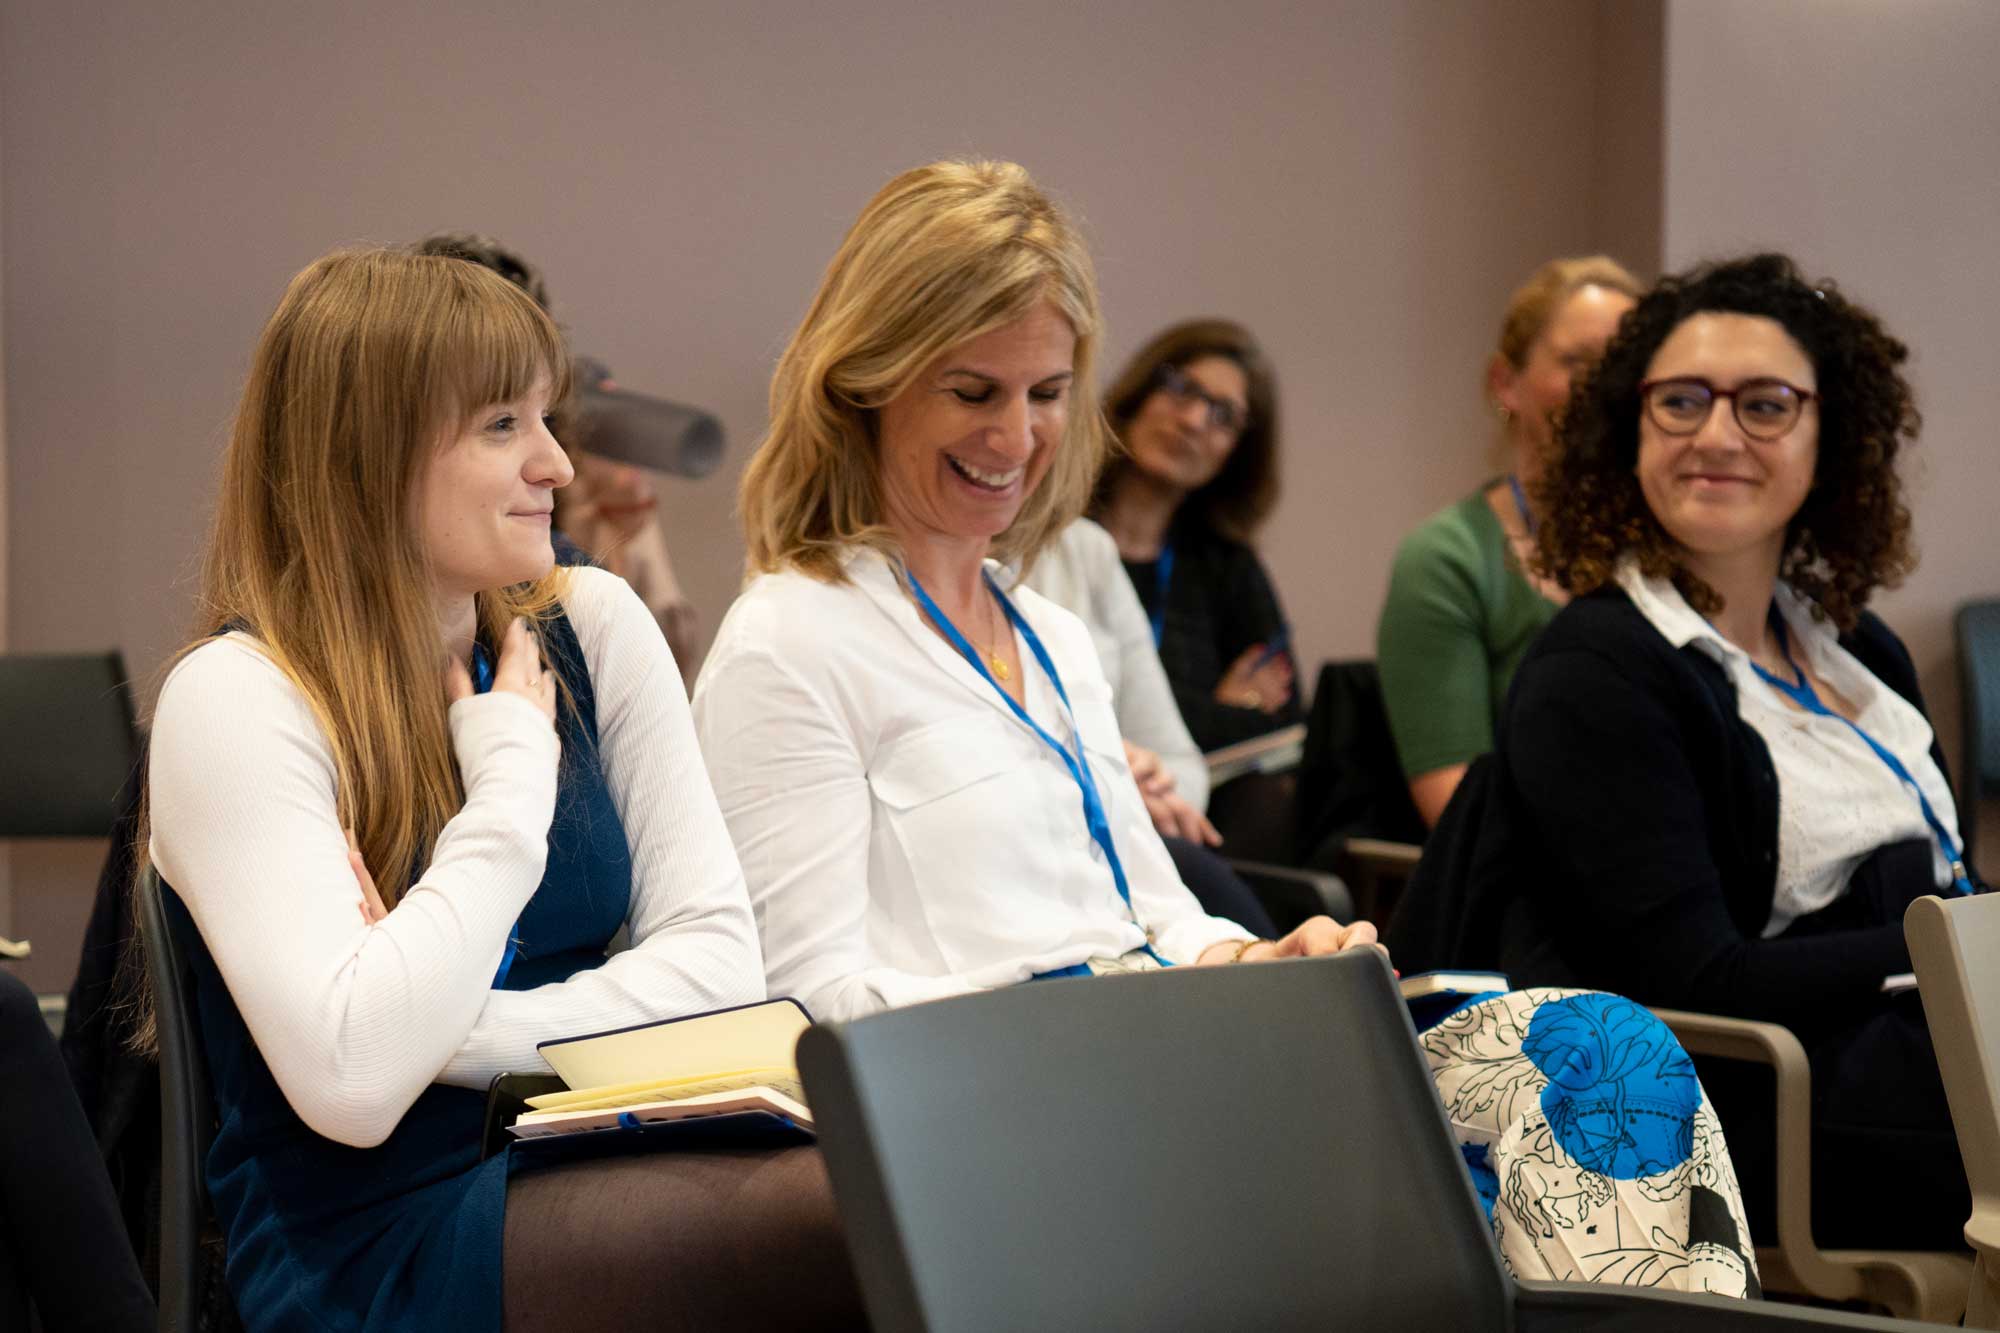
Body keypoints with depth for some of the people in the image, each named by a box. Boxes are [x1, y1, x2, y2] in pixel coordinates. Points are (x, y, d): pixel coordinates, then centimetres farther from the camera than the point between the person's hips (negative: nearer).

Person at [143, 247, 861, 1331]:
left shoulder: (590, 627, 9)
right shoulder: (236, 701, -9)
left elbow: (719, 957, 3)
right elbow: (351, 1086, -21)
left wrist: (457, 1033, -12)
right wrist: (512, 775, -11)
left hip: (599, 1175, 6)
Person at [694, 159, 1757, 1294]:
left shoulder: (1058, 641, 26)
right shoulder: (788, 647, -1)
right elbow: (817, 995, -8)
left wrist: (1255, 963, -1)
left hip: (1169, 1068, 8)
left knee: (1611, 1050, -17)